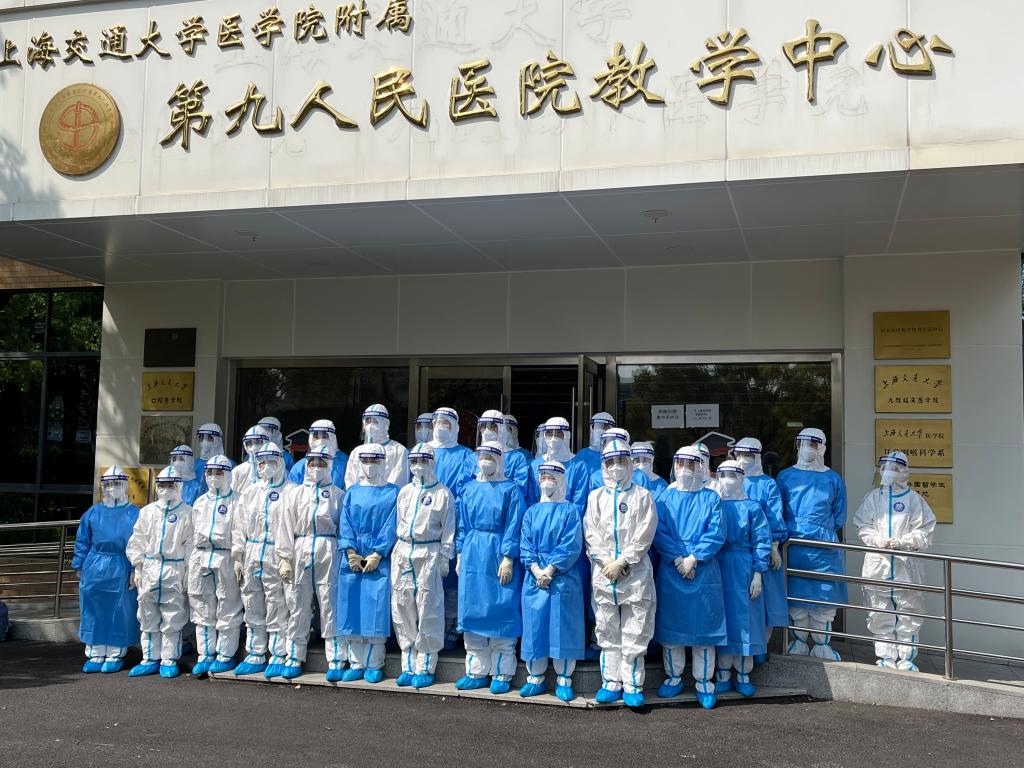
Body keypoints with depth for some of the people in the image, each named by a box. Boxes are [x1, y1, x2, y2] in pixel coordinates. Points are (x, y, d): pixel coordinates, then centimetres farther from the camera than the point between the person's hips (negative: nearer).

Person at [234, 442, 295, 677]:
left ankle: (278, 657, 6)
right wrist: (237, 555, 9)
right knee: (253, 610, 11)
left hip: (277, 559, -6)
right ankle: (255, 656, 20)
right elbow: (241, 526, 17)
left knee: (277, 611, -2)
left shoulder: (291, 491, -2)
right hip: (251, 558, 6)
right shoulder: (251, 492, 16)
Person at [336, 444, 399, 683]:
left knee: (376, 608, -5)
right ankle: (356, 663, 9)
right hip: (352, 558, 3)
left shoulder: (392, 493, 5)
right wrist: (350, 552, -7)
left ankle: (374, 665, 2)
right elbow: (344, 524, 7)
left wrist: (377, 555, -13)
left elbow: (390, 526, -3)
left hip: (380, 559, -3)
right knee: (352, 609, 2)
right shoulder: (352, 492, 14)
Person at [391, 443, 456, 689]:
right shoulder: (404, 492, 14)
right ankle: (409, 666, 13)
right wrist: (400, 550, 12)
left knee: (427, 612, -4)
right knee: (402, 609, 4)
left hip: (428, 554, -5)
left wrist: (444, 559, -5)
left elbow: (448, 530, 0)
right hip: (402, 553, 5)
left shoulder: (442, 493, 1)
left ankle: (425, 668, 3)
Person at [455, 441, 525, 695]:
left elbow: (513, 527, -6)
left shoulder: (510, 490, -1)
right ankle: (477, 672, 15)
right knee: (472, 611, 6)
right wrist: (460, 555, 9)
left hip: (499, 556, -4)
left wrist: (508, 559, -13)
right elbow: (463, 525, 15)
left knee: (501, 613, -2)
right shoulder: (469, 489, 12)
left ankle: (501, 674, 7)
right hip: (473, 556, 5)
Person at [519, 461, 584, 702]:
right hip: (534, 579, 3)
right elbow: (525, 545, 6)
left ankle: (563, 680, 7)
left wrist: (551, 569, -15)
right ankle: (535, 678, 14)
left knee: (562, 626, -2)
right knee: (534, 626, 4)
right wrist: (535, 569, -10)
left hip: (563, 579, -3)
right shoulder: (532, 512, 13)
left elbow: (572, 546, -7)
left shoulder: (570, 511, 2)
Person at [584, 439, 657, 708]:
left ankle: (632, 686, 6)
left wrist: (622, 562, -11)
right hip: (603, 574, 3)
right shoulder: (595, 497, 12)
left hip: (635, 573, -3)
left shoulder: (642, 496, 4)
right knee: (608, 633, 7)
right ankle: (611, 683, 14)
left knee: (635, 633, -1)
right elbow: (590, 533, 5)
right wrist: (605, 561, -9)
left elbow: (644, 536, -4)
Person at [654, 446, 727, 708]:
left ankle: (704, 683, 11)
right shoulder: (666, 497, 7)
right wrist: (678, 560, -13)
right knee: (670, 625, 5)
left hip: (704, 571, -1)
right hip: (670, 571, 1)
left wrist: (694, 558, -14)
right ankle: (674, 677, 19)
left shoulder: (711, 498, 4)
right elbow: (659, 533, -1)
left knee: (704, 625, 1)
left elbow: (716, 534, -5)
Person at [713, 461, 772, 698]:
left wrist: (758, 574, -8)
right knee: (721, 619, 6)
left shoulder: (752, 508, 0)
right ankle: (724, 675, 16)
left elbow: (762, 542, -2)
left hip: (744, 572, -2)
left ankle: (744, 675, 13)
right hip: (717, 570, 2)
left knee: (745, 620, 2)